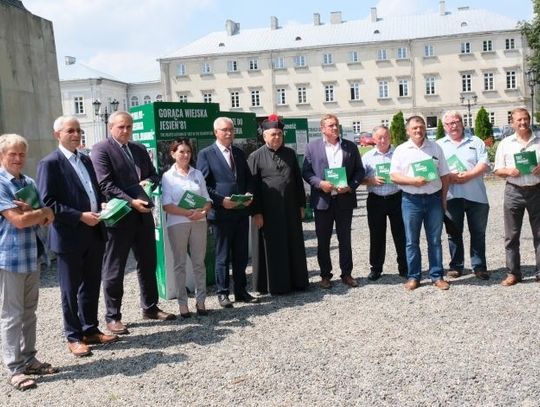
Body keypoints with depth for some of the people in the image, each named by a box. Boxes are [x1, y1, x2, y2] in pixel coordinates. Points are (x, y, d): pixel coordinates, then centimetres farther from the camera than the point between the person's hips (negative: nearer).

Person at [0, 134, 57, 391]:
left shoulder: (29, 183, 9)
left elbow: (45, 220, 8)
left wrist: (32, 211, -13)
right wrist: (43, 212, -3)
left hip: (30, 256, 7)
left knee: (29, 312, 14)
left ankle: (29, 359, 25)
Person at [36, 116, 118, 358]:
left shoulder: (86, 160, 14)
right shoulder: (50, 163, -8)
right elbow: (47, 202, -14)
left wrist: (102, 207, 1)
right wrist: (80, 216, -19)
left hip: (94, 234, 7)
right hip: (69, 237, -7)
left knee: (91, 287, 15)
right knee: (70, 290, 6)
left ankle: (90, 330, 28)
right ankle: (73, 337, 18)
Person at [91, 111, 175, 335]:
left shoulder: (140, 149, 14)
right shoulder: (101, 149, -7)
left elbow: (154, 175, 18)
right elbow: (106, 184, -15)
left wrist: (149, 182, -5)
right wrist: (131, 201, -22)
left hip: (143, 214, 7)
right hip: (118, 216, -7)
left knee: (148, 264, 15)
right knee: (114, 269, 3)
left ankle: (150, 307, 29)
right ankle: (112, 317, 13)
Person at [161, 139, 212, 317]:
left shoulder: (197, 174, 11)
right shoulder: (168, 176, 1)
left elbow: (207, 200, 10)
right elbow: (167, 205, -7)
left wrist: (203, 211, -12)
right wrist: (188, 213, -18)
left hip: (199, 223, 3)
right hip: (177, 224, -3)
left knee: (199, 262, 5)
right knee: (180, 264, 5)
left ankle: (200, 300, 13)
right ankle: (182, 303, 11)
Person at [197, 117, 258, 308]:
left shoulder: (240, 153, 14)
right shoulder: (206, 154, -3)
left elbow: (248, 179, 19)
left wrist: (249, 194, -1)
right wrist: (221, 200, -17)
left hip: (242, 212, 5)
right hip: (221, 213, -5)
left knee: (241, 255, 11)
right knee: (222, 255, 4)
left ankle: (241, 291, 22)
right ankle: (222, 293, 16)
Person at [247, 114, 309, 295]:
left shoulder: (290, 153, 8)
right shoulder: (256, 157, -4)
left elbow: (298, 180, 12)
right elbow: (253, 186, -7)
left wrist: (301, 204, 9)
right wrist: (256, 212, -12)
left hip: (290, 209, 4)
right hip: (268, 211, -4)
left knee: (294, 245, 11)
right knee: (272, 248, 4)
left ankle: (297, 280, 24)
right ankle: (276, 284, 14)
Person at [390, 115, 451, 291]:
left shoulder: (435, 148, 9)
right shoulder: (401, 150, 3)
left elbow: (444, 175, 11)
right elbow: (394, 176, -3)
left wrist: (443, 198, 6)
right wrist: (413, 180, -17)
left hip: (434, 198, 1)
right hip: (411, 200, -1)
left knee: (435, 240, 6)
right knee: (411, 241, 4)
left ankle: (437, 276, 14)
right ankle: (413, 276, 14)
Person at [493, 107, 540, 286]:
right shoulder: (505, 143, 8)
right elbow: (497, 170, 8)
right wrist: (509, 171, -12)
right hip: (513, 191, 0)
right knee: (511, 235, 3)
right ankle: (513, 273, 12)